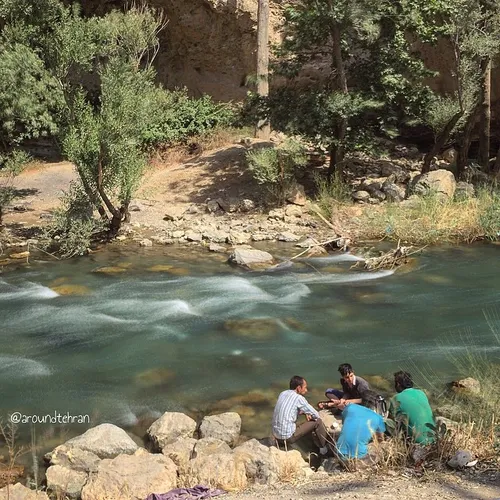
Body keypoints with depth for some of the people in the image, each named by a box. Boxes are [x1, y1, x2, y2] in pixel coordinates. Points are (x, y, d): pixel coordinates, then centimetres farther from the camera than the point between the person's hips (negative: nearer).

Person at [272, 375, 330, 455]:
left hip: (276, 434, 8)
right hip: (288, 437, -8)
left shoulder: (283, 393, 6)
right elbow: (316, 415, -6)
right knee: (318, 421, 0)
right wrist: (308, 414, 15)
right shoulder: (298, 398, -15)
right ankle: (324, 449, 16)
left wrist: (304, 412, 11)